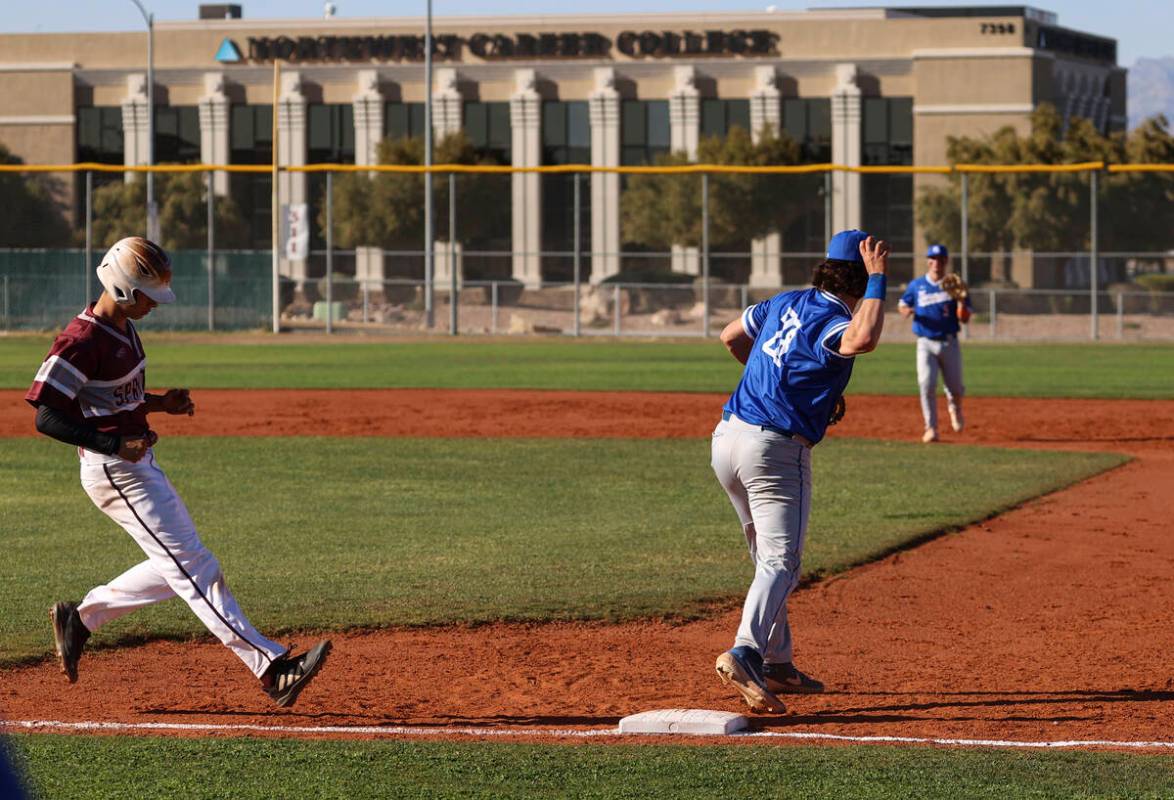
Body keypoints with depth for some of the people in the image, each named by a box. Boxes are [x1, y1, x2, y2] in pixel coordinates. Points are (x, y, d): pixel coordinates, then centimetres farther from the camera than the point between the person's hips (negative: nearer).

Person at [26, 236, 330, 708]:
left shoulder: (124, 328, 9)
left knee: (178, 568, 16)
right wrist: (116, 445, -29)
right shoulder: (82, 341, -20)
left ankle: (80, 617, 28)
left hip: (139, 464, 10)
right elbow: (47, 417, -23)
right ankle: (271, 667, -15)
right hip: (114, 473, -10)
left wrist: (159, 403, 6)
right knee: (193, 567, -12)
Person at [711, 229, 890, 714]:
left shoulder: (785, 303, 11)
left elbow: (730, 337, 26)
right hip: (775, 450, -8)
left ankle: (777, 664, 24)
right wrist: (878, 280, -24)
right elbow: (862, 339, -38)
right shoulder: (829, 322, -13)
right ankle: (744, 653, -33)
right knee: (781, 561, -12)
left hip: (727, 438, 8)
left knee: (770, 557, 20)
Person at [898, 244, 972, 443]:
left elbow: (964, 318, -2)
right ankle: (931, 429, -8)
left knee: (955, 388, 6)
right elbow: (903, 305, 14)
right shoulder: (916, 285, 4)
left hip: (949, 343, 0)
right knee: (926, 385, -15)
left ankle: (954, 408, 42)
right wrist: (906, 311, -10)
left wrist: (962, 299, -21)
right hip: (926, 344, 0)